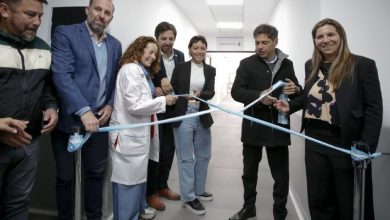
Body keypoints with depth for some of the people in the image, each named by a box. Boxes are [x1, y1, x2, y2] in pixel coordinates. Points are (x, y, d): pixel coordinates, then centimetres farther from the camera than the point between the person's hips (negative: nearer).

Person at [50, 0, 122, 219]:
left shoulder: (115, 45, 11)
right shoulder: (65, 33, -5)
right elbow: (62, 75, -17)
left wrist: (110, 105, -1)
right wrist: (84, 111, -24)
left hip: (99, 118, 4)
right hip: (68, 118, -4)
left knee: (96, 173, 12)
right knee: (65, 176, 9)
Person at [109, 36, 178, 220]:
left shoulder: (143, 72, 18)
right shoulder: (131, 69, -15)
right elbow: (134, 105, -22)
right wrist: (163, 101, -15)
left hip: (139, 133, 10)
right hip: (129, 136, -10)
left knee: (138, 176, 21)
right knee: (129, 181, 1)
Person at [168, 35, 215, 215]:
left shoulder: (210, 70, 6)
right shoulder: (180, 67, -1)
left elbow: (211, 92, -8)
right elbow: (172, 90, 0)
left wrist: (200, 94, -28)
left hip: (203, 117, 4)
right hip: (183, 116, -4)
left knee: (204, 156, 16)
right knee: (186, 158, 3)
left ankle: (199, 190, 35)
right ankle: (189, 197, 15)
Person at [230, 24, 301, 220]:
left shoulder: (287, 64, 7)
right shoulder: (247, 64, 0)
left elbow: (297, 92, 14)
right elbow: (236, 91, -8)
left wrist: (296, 90, -10)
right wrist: (259, 96, -24)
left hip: (278, 127, 1)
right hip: (253, 127, 0)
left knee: (281, 175, 9)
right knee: (249, 172, 15)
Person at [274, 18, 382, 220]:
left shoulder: (363, 65, -8)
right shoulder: (311, 66, 8)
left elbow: (374, 108, -10)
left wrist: (366, 146, -16)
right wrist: (291, 105, 2)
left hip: (347, 144, -4)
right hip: (315, 142, 5)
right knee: (318, 200, 16)